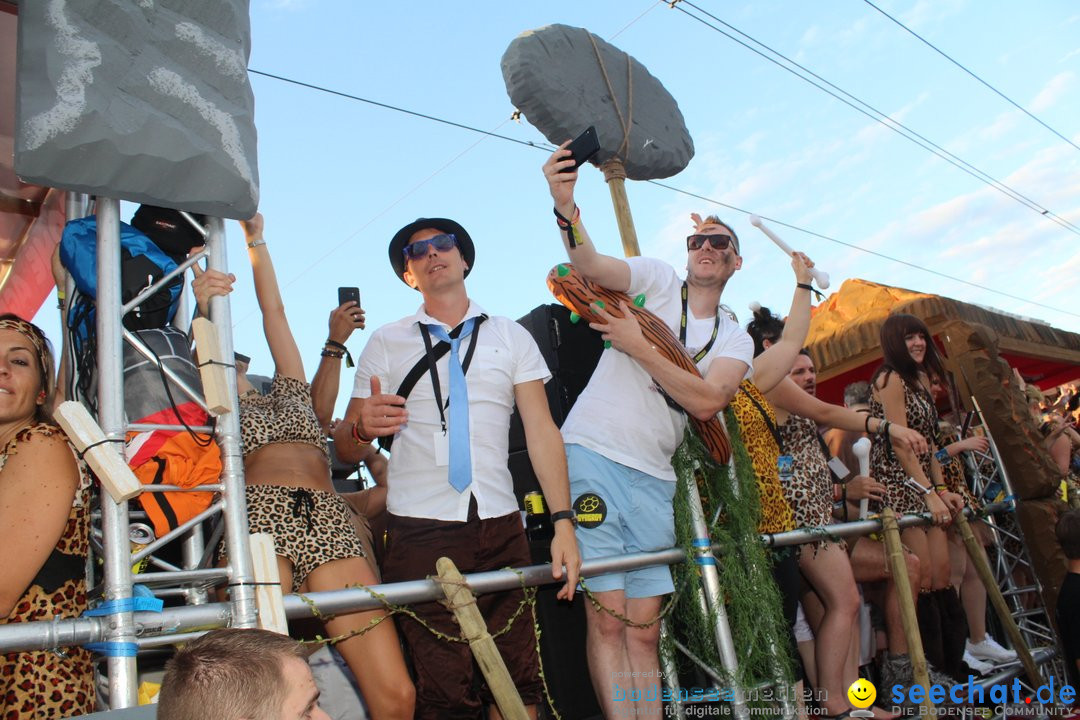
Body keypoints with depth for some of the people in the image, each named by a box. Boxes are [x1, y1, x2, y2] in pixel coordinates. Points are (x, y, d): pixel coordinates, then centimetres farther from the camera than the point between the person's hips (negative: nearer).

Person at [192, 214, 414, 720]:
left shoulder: (290, 391, 34)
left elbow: (274, 312, 31)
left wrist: (256, 241, 35)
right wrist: (204, 312, -13)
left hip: (330, 525, 3)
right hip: (260, 516, -3)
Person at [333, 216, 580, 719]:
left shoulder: (512, 337, 13)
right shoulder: (384, 344, 11)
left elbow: (541, 431, 4)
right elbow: (345, 449, 8)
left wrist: (563, 522, -6)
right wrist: (362, 427, -16)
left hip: (501, 527, 1)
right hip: (419, 531, -1)